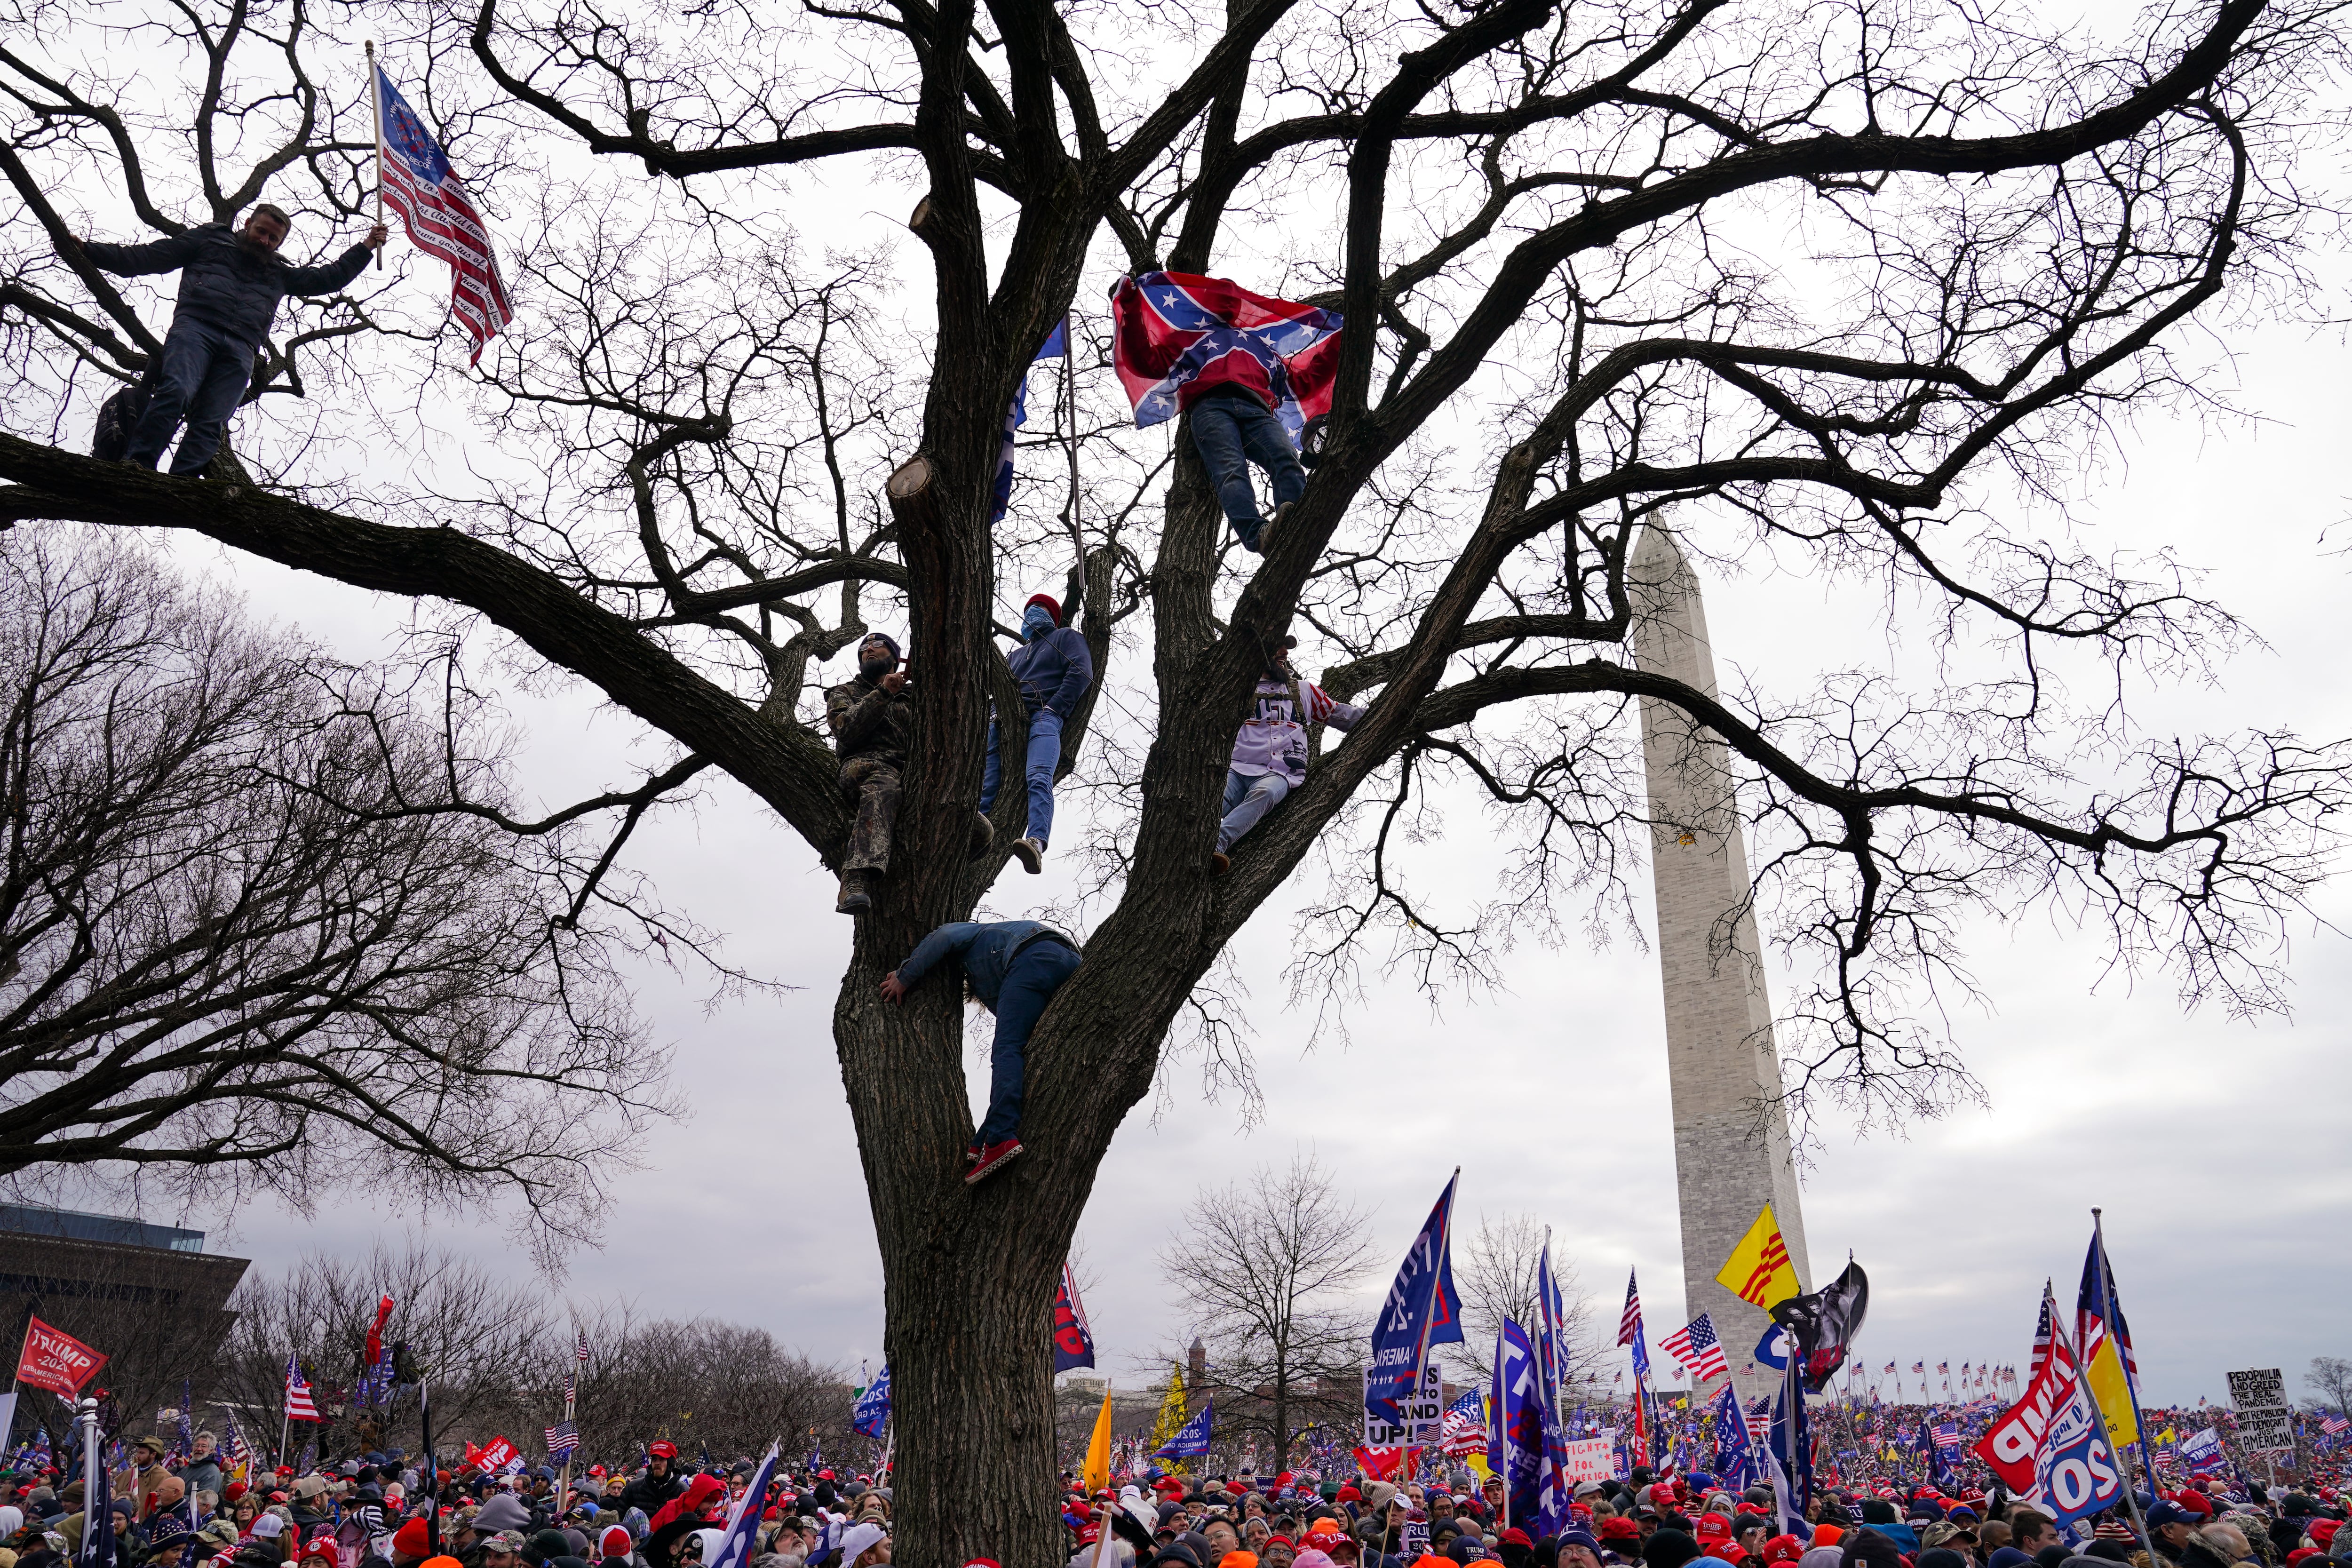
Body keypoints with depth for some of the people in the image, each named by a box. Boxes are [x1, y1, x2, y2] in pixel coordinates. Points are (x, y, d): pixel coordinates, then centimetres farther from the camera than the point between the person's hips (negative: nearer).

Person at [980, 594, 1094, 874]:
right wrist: (996, 715, 9)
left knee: (1039, 778, -31)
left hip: (1044, 717, -7)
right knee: (986, 786, -14)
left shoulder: (1066, 637, 22)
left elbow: (1082, 672, 4)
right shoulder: (1018, 653, 42)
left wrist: (1053, 708, -9)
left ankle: (1037, 842, -51)